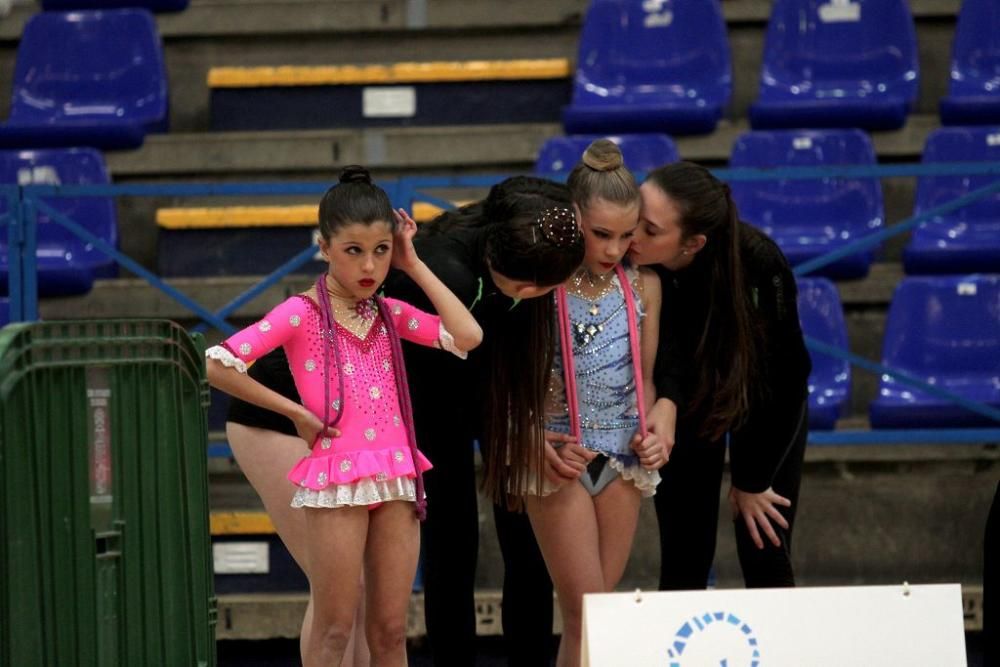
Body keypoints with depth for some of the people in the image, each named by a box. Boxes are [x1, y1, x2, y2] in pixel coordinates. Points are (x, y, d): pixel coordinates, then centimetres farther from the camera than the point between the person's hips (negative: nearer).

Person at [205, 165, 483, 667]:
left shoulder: (390, 314, 11)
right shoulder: (301, 314, -5)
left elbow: (467, 336, -2)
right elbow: (217, 365, -14)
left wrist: (413, 265, 3)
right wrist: (295, 412, -9)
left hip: (397, 479, 5)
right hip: (336, 477, -5)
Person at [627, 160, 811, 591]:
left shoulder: (758, 267, -35)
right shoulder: (637, 264, -32)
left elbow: (783, 376, -23)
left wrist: (753, 481, -14)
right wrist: (666, 400, -54)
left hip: (765, 402, -2)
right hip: (688, 397, 2)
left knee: (765, 553, -2)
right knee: (684, 559, 0)